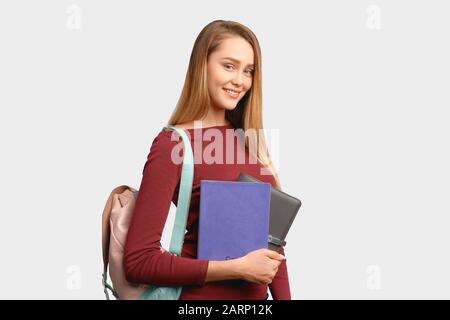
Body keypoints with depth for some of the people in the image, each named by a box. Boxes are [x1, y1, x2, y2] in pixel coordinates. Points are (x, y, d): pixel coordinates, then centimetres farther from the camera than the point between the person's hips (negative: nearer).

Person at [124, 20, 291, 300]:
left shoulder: (248, 140, 2)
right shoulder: (173, 144, -16)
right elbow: (138, 260, -21)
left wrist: (283, 296, 0)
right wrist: (238, 268, -22)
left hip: (258, 294, 6)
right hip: (202, 295, -6)